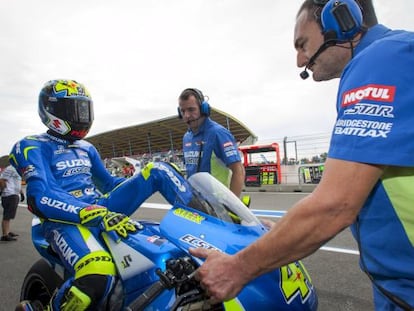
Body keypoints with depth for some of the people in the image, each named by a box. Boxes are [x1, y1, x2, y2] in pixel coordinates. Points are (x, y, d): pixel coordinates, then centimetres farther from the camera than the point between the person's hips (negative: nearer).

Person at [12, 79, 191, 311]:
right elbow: (42, 198, -17)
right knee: (98, 276, -39)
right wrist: (98, 216, -31)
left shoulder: (86, 148, 21)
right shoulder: (32, 147, -1)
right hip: (65, 220, -6)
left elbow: (108, 182, 29)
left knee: (158, 170, -6)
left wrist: (143, 182, 16)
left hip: (102, 208, 7)